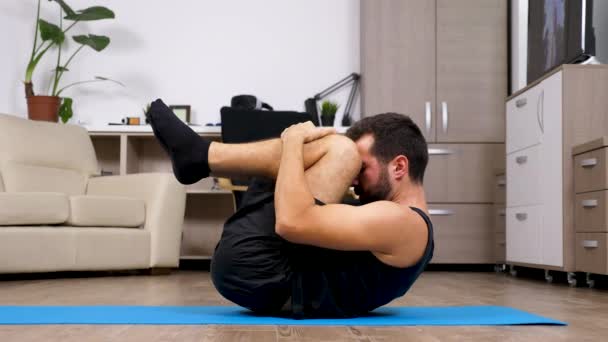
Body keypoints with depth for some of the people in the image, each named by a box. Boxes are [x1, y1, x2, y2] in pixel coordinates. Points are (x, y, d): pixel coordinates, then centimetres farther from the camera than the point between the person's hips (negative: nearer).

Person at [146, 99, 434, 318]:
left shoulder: (400, 222, -15)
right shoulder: (394, 218, 17)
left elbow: (292, 223, -26)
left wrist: (293, 142, -12)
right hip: (269, 279, 10)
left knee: (342, 150, -14)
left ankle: (200, 156, -2)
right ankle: (201, 157, 5)